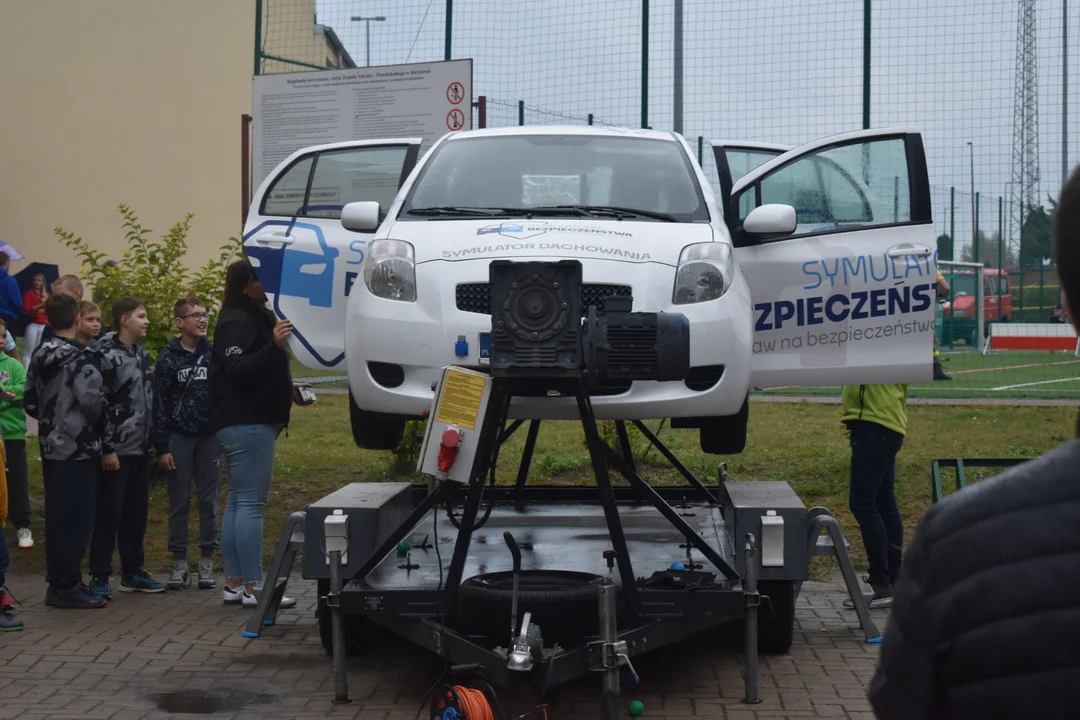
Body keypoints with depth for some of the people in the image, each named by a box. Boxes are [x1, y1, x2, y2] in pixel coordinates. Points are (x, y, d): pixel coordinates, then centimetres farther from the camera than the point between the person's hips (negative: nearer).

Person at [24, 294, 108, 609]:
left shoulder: (40, 356, 10)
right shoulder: (80, 357, -15)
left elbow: (30, 402, 13)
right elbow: (92, 400, -25)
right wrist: (100, 425, -6)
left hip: (51, 447, 8)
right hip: (78, 448, -8)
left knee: (55, 516, 13)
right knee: (76, 517, -2)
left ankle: (56, 583, 19)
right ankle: (68, 586, 0)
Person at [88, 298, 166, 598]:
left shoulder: (142, 353, 14)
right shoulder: (105, 355, -11)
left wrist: (152, 440, 15)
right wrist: (106, 449, -17)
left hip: (141, 450, 8)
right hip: (116, 450, -8)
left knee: (137, 513, 12)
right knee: (109, 513, -3)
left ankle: (132, 572, 21)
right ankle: (99, 576, 4)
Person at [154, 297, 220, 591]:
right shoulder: (168, 358, 0)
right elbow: (159, 404, -1)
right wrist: (161, 448, -6)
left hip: (210, 437, 1)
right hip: (178, 437, -1)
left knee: (209, 500, 4)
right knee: (179, 502, 4)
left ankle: (207, 562, 11)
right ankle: (179, 563, 12)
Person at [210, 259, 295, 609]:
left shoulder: (257, 318, 20)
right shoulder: (237, 322, -11)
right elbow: (237, 369, -25)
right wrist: (273, 344, -34)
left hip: (255, 421, 11)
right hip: (245, 423, -11)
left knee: (238, 503, 9)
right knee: (250, 504, -11)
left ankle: (233, 583, 12)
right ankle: (251, 587, -11)